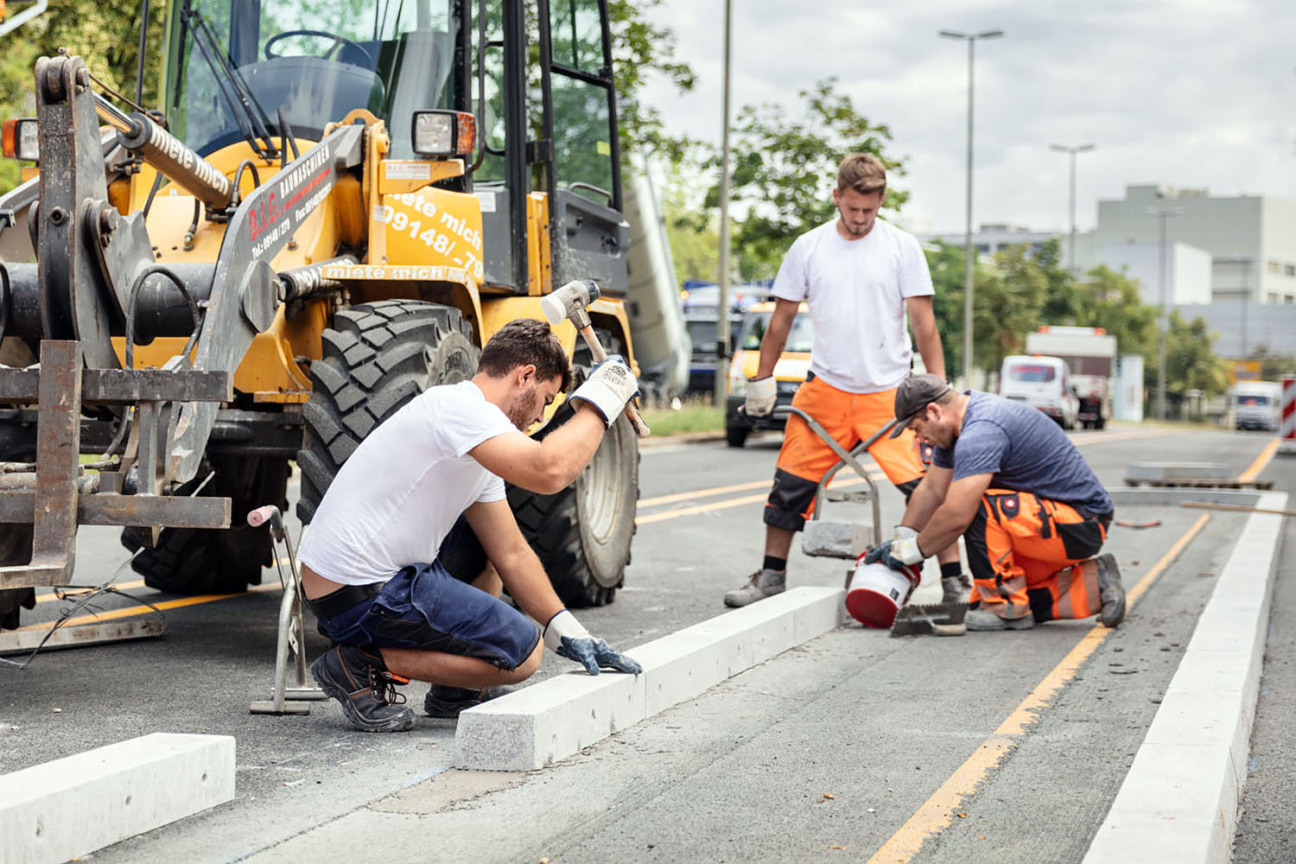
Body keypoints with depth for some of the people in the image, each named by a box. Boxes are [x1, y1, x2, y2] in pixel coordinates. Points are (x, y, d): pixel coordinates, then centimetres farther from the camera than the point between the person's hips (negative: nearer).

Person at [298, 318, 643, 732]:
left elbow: (511, 554, 18)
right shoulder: (457, 405, -16)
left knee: (487, 541, 27)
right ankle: (362, 666, -6)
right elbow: (548, 472, -30)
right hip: (358, 598, -11)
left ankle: (455, 693, 22)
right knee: (522, 653, -8)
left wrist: (566, 631, 13)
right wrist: (598, 404, -15)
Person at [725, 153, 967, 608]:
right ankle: (771, 577, 18)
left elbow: (924, 322, -1)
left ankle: (953, 578, -1)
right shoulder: (808, 247, 5)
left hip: (889, 391, -2)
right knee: (791, 485, 4)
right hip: (824, 388, 2)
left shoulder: (903, 247, 0)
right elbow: (781, 318, 12)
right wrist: (762, 379, 10)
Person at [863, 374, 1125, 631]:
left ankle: (1008, 611, -15)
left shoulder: (981, 433, -26)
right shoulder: (960, 424, 6)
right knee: (980, 605, 8)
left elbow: (955, 516, -29)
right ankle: (1091, 586, 10)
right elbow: (931, 491, 16)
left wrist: (914, 548, -14)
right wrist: (899, 542, 10)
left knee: (979, 507, -27)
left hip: (1081, 527, -10)